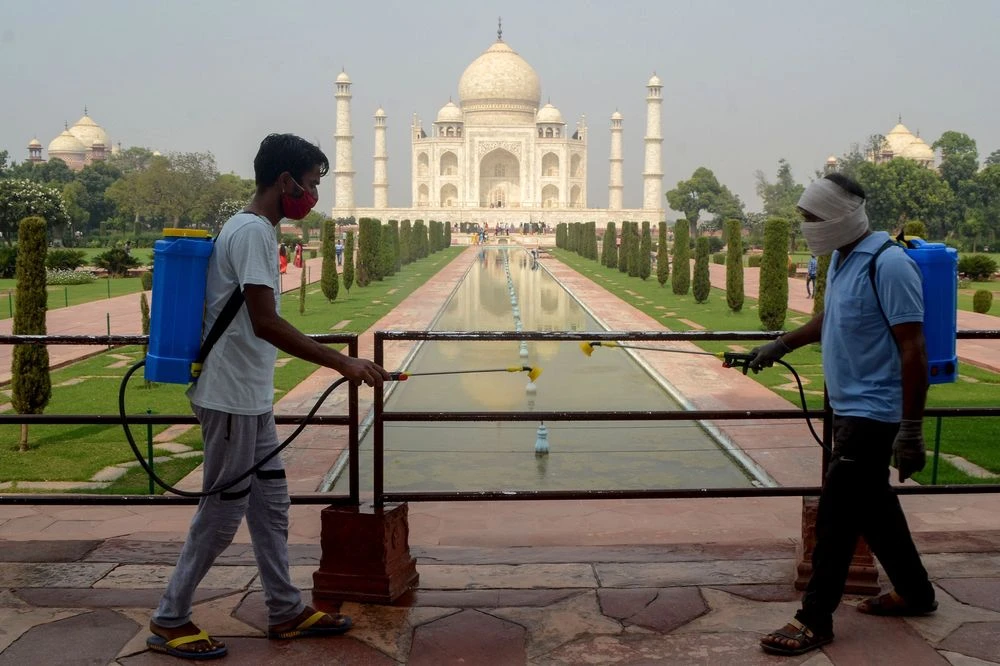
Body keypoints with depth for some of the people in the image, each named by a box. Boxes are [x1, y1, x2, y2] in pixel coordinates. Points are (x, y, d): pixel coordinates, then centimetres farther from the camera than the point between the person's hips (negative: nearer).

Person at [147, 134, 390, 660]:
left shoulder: (250, 229, 12)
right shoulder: (252, 232, -18)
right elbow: (265, 323, -27)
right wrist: (342, 363, -28)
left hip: (250, 398, 10)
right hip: (233, 398, -10)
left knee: (270, 504, 15)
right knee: (223, 511, 1)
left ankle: (286, 611, 26)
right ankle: (169, 621, 15)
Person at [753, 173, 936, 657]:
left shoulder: (888, 264, -20)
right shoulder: (842, 258, 8)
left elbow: (913, 350, -21)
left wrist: (911, 430, -22)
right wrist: (780, 345, 29)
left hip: (873, 413, -9)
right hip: (849, 406, 9)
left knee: (836, 513, -6)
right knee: (873, 504, 19)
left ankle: (815, 619, 5)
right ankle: (914, 592, 36)